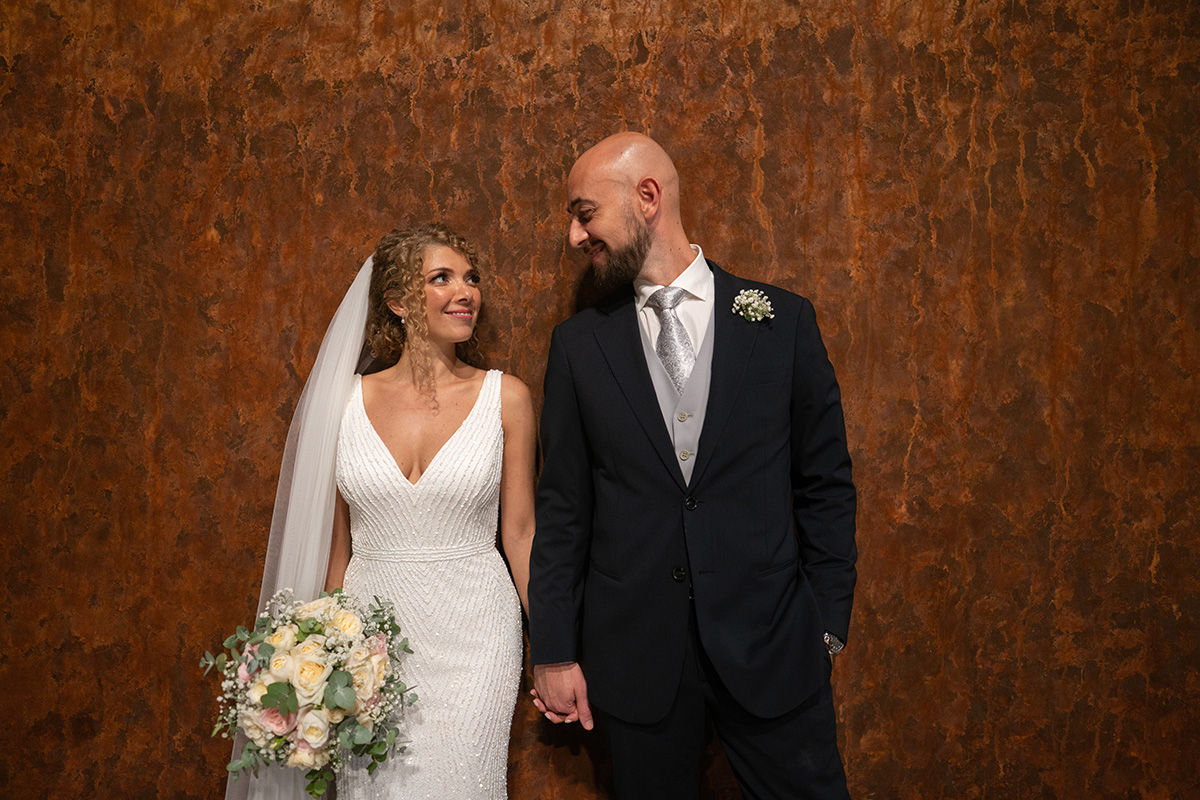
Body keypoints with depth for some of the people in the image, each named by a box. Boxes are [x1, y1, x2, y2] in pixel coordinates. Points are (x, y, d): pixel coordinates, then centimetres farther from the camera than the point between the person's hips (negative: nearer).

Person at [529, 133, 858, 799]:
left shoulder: (784, 321, -1)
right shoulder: (578, 344, 1)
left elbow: (825, 486, 3)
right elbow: (561, 507, 3)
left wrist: (827, 625, 0)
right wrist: (553, 652, 3)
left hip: (769, 645, 0)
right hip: (633, 656, 1)